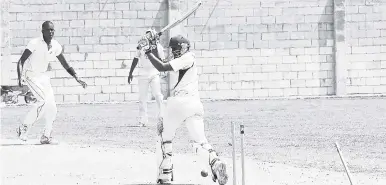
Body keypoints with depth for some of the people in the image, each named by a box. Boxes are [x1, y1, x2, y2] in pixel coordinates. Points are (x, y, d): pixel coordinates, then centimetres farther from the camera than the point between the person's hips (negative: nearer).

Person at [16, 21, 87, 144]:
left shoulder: (56, 46, -2)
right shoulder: (35, 43, -20)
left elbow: (65, 65, 8)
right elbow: (21, 61, -22)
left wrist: (77, 79, 0)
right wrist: (20, 77, -37)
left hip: (43, 76, 6)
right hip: (31, 75, -6)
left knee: (51, 106, -3)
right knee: (44, 101, -22)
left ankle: (46, 136, 7)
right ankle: (24, 127, -11)